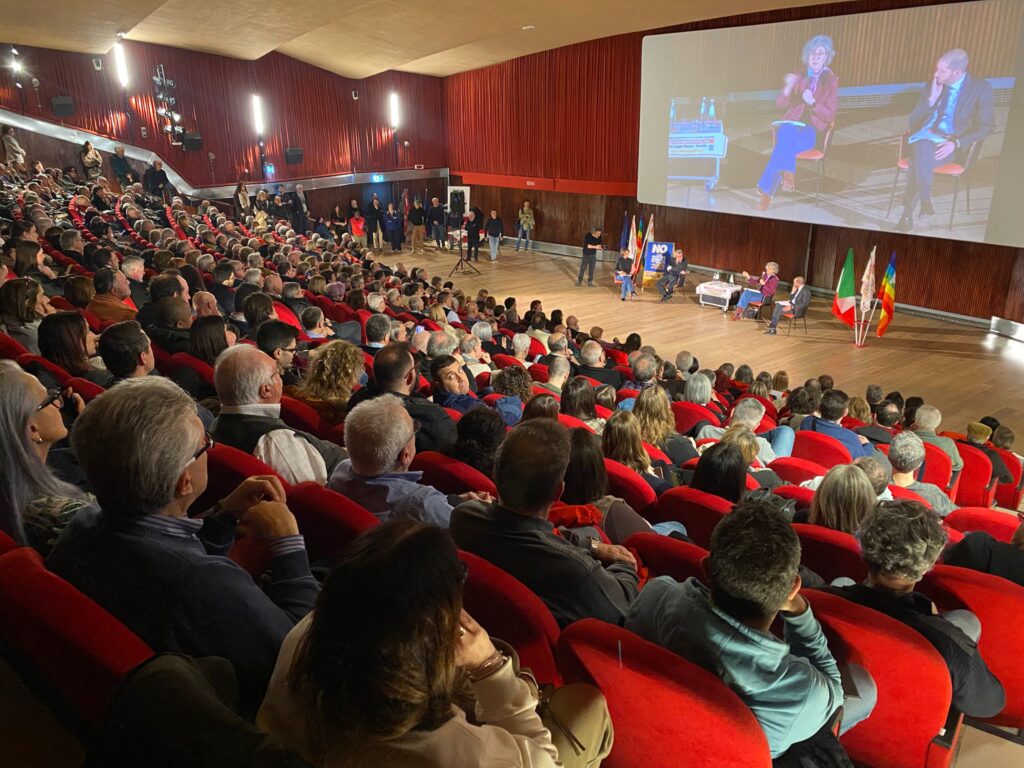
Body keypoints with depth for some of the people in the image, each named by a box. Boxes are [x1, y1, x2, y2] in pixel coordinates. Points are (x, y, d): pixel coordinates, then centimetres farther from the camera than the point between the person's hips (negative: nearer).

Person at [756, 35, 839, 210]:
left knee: (784, 144, -34)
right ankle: (788, 176, -40)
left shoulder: (831, 81, 4)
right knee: (785, 131, -37)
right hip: (792, 125, 2)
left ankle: (767, 191, -36)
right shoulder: (800, 76, 11)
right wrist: (788, 87, -13)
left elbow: (830, 116, -2)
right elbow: (780, 104, 6)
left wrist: (812, 102, -18)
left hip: (813, 131, -2)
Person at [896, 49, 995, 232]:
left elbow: (986, 126, -2)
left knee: (918, 162, -35)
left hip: (952, 144, -3)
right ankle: (925, 202, -32)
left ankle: (908, 215, -30)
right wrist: (932, 99, -6)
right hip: (925, 137, 4)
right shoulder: (932, 84, 11)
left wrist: (955, 144, -17)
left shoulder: (981, 88, 0)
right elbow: (913, 120, 10)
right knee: (923, 148, -35)